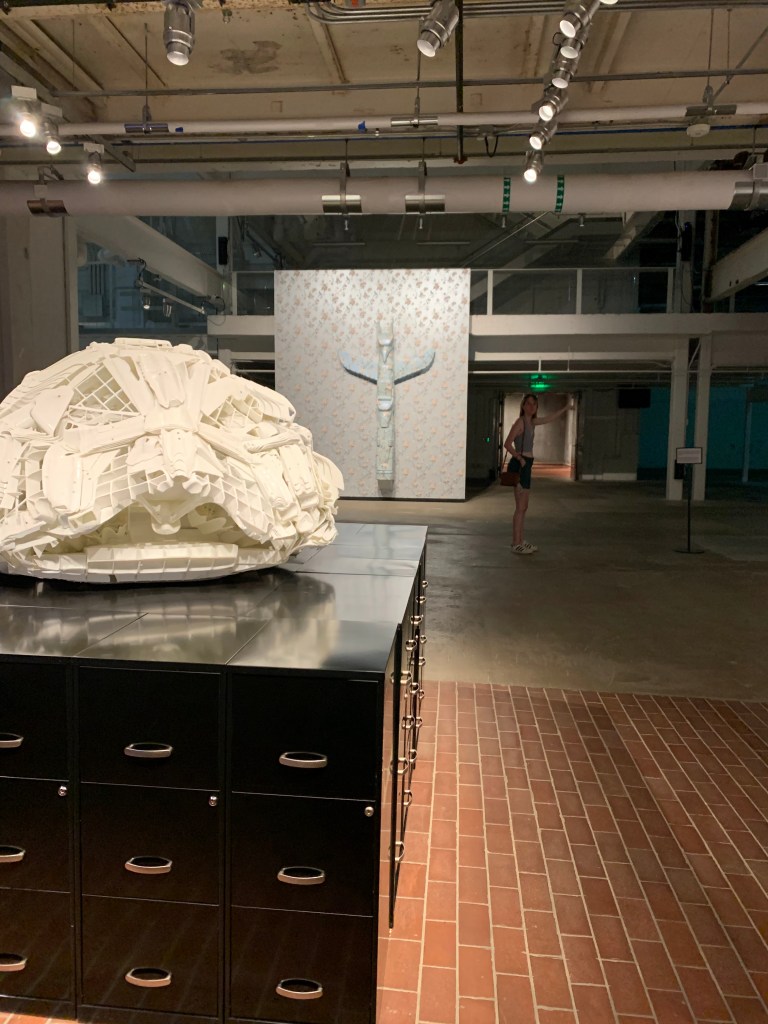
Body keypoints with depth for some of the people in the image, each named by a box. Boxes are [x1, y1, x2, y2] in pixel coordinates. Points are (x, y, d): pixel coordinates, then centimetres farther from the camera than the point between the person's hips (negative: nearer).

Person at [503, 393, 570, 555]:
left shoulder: (532, 422, 14)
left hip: (526, 465, 9)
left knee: (523, 507, 14)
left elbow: (549, 419, 32)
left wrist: (564, 409, 41)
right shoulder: (520, 422, -11)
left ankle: (520, 541, 22)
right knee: (520, 507, -6)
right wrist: (519, 458, -21)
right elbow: (507, 443, -20)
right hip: (520, 465, -9)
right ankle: (516, 544, -1)